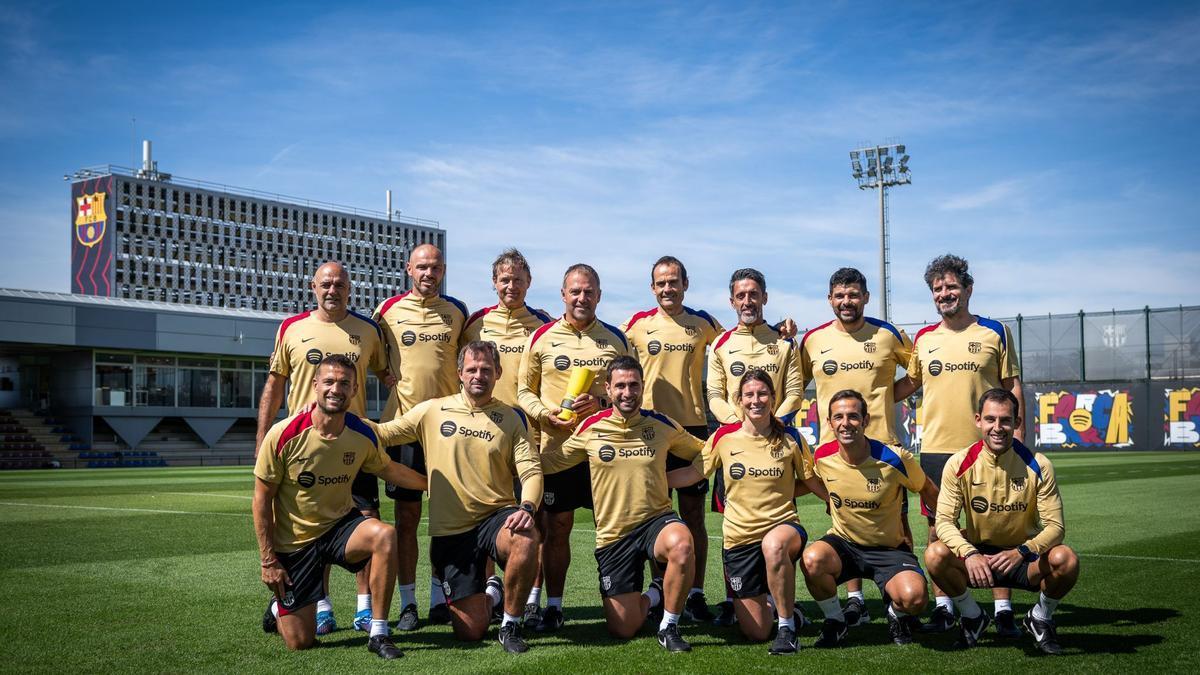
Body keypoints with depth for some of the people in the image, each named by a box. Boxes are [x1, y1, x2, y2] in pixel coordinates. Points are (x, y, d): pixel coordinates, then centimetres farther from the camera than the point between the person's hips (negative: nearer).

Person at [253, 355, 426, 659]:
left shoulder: (364, 434, -10)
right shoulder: (283, 435, -20)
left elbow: (389, 470, 12)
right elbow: (262, 498, -10)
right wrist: (268, 559, -11)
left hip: (339, 525, 2)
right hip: (293, 541, -2)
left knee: (385, 535, -32)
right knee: (300, 642, -3)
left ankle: (378, 634, -19)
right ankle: (279, 609, 36)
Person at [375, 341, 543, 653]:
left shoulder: (511, 418, 5)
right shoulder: (432, 411, 5)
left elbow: (531, 470, -3)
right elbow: (382, 433, 9)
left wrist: (527, 507, -23)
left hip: (496, 516, 0)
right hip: (450, 531, 0)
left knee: (526, 539, -39)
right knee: (470, 633, -6)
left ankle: (510, 625, -12)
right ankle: (490, 592, 33)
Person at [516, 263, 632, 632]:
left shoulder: (616, 339, 7)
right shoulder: (542, 337, 5)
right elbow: (524, 390, 8)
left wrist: (601, 402, -10)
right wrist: (545, 413, -11)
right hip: (556, 446, 0)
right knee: (556, 529, 4)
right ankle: (553, 606, 14)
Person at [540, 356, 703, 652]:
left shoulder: (662, 424, 2)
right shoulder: (590, 428, -1)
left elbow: (703, 452, 16)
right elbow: (546, 463, 6)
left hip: (656, 519, 0)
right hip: (613, 534, 0)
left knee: (681, 544, -39)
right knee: (622, 630, -3)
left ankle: (668, 627, -13)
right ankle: (652, 596, 34)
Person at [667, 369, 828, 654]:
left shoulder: (790, 438, -1)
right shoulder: (724, 437, -1)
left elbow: (815, 483, 8)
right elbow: (693, 472, 10)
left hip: (783, 526, -2)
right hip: (739, 537, 2)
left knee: (773, 545, -42)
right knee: (756, 633, 2)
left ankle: (787, 626, -21)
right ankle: (775, 607, 40)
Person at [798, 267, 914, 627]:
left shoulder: (888, 334, 2)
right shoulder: (813, 339, 5)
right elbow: (796, 383, 17)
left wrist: (889, 393, 0)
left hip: (883, 440, -1)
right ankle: (854, 598, 16)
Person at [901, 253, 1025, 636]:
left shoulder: (995, 332, 3)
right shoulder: (923, 339, 9)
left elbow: (1013, 388, 5)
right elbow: (910, 383, 21)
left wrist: (1018, 439, -2)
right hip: (935, 447, 2)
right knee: (938, 529, 5)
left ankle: (1003, 610, 10)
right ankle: (943, 608, 15)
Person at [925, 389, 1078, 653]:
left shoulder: (1037, 465, -12)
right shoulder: (959, 465, -11)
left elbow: (1055, 526, -13)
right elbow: (944, 521, -14)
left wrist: (1021, 552, -32)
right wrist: (970, 554, -33)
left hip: (1025, 559, 0)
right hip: (977, 554, 0)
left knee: (1066, 559, -31)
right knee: (936, 554, -30)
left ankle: (1041, 618, 3)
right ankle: (972, 617, 1)